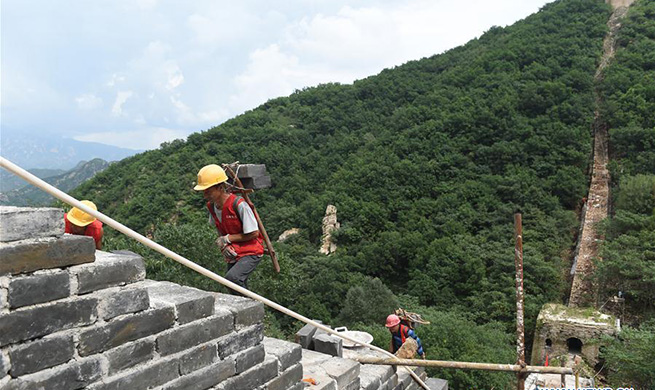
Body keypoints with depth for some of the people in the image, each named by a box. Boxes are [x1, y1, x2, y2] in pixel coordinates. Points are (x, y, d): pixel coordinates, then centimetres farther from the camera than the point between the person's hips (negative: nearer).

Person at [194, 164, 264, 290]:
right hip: (232, 254, 8)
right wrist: (223, 245, -6)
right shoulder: (211, 206, -1)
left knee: (231, 278, -30)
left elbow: (254, 233, -19)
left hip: (251, 252, -7)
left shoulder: (239, 205, -24)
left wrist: (227, 239, -13)